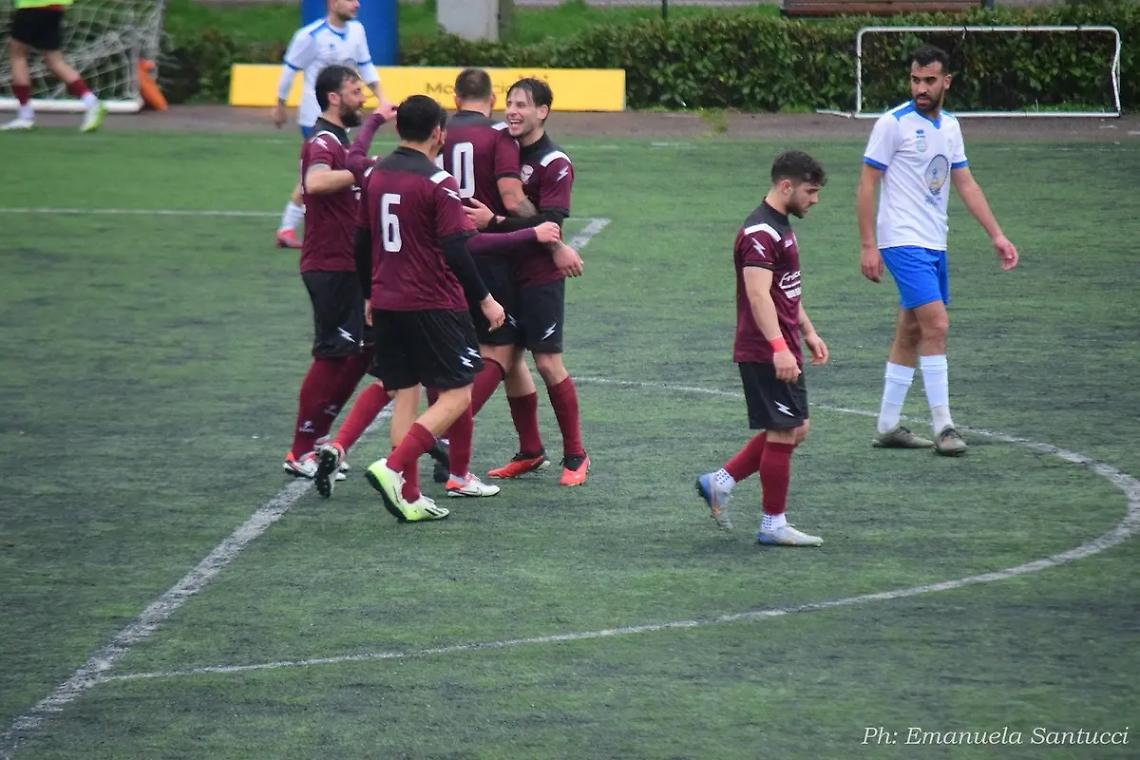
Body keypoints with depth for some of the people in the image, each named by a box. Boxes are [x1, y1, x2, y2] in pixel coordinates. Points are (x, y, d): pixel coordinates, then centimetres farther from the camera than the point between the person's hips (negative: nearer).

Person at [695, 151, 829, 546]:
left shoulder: (779, 228, 16)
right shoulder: (760, 233, -18)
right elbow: (758, 294, -28)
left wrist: (808, 332, 29)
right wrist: (779, 347, -35)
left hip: (783, 352, 10)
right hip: (766, 354, -10)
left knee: (794, 430, 14)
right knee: (783, 433, -4)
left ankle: (719, 483, 18)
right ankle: (773, 524, 5)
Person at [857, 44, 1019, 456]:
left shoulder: (950, 127, 12)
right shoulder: (893, 124, -9)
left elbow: (965, 183, 18)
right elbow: (866, 184, -8)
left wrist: (997, 235, 13)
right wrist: (868, 245, -13)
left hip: (935, 245, 7)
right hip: (903, 241, -7)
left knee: (911, 332, 10)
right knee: (936, 325, -16)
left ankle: (888, 426, 17)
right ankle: (943, 428, -15)